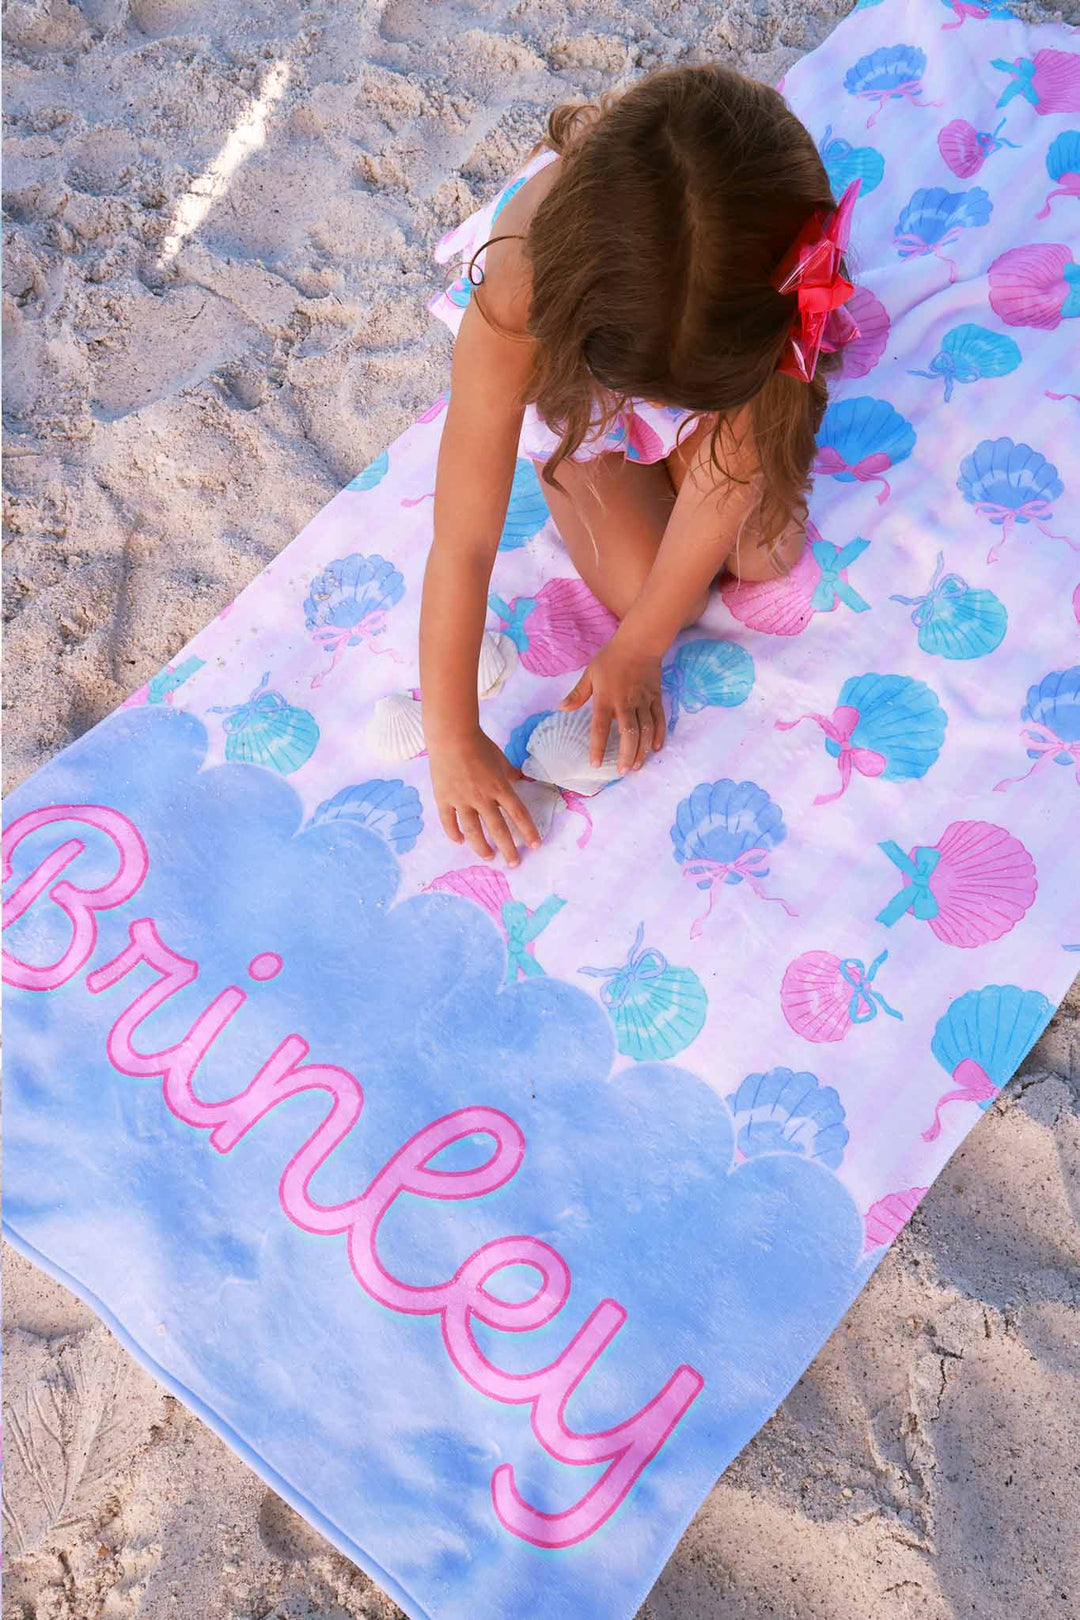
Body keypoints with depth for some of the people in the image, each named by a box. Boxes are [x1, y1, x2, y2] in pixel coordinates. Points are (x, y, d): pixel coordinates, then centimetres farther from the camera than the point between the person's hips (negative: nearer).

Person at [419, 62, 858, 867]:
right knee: (651, 585, -12)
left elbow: (730, 479, -27)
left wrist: (636, 652, -21)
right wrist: (453, 740, -29)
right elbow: (463, 547, -37)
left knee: (769, 551, -7)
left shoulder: (782, 272, -39)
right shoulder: (515, 299, -44)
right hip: (563, 377, -1)